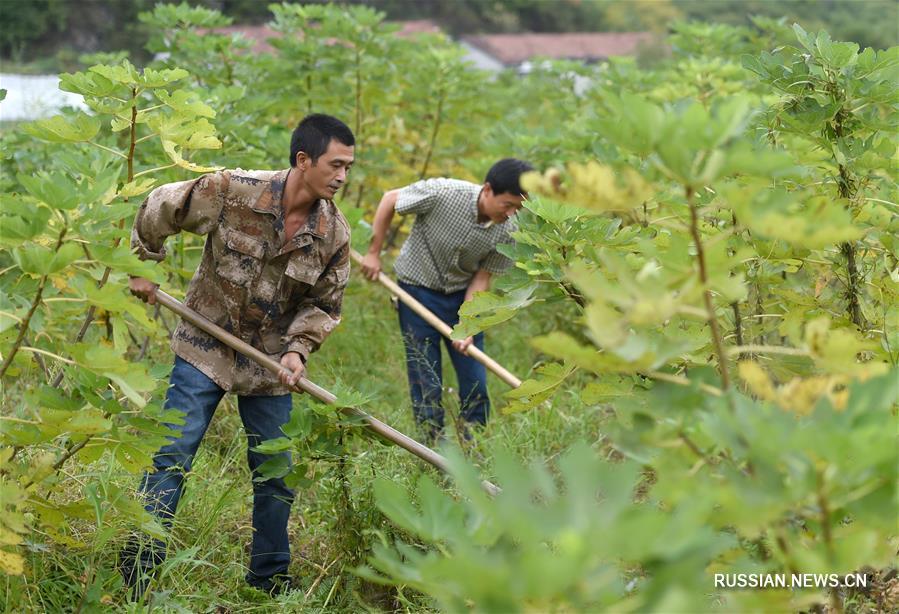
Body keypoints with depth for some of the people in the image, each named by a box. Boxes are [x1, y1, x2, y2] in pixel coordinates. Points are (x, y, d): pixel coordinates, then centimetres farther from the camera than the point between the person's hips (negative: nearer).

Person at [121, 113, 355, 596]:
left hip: (271, 364, 3)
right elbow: (159, 209, -5)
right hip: (205, 349, -3)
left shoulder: (334, 233, -9)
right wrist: (142, 268, 2)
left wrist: (298, 349, -14)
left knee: (276, 473, 9)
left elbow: (324, 304, 2)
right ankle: (138, 570, 3)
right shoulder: (233, 191, -19)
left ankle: (270, 581, 25)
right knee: (172, 457, -6)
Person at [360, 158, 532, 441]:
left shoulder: (507, 231, -17)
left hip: (462, 295, 3)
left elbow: (481, 278, -8)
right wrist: (373, 253, -7)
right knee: (426, 385, -2)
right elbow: (390, 199, -12)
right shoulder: (443, 193, -28)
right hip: (419, 290, -3)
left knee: (476, 384, 3)